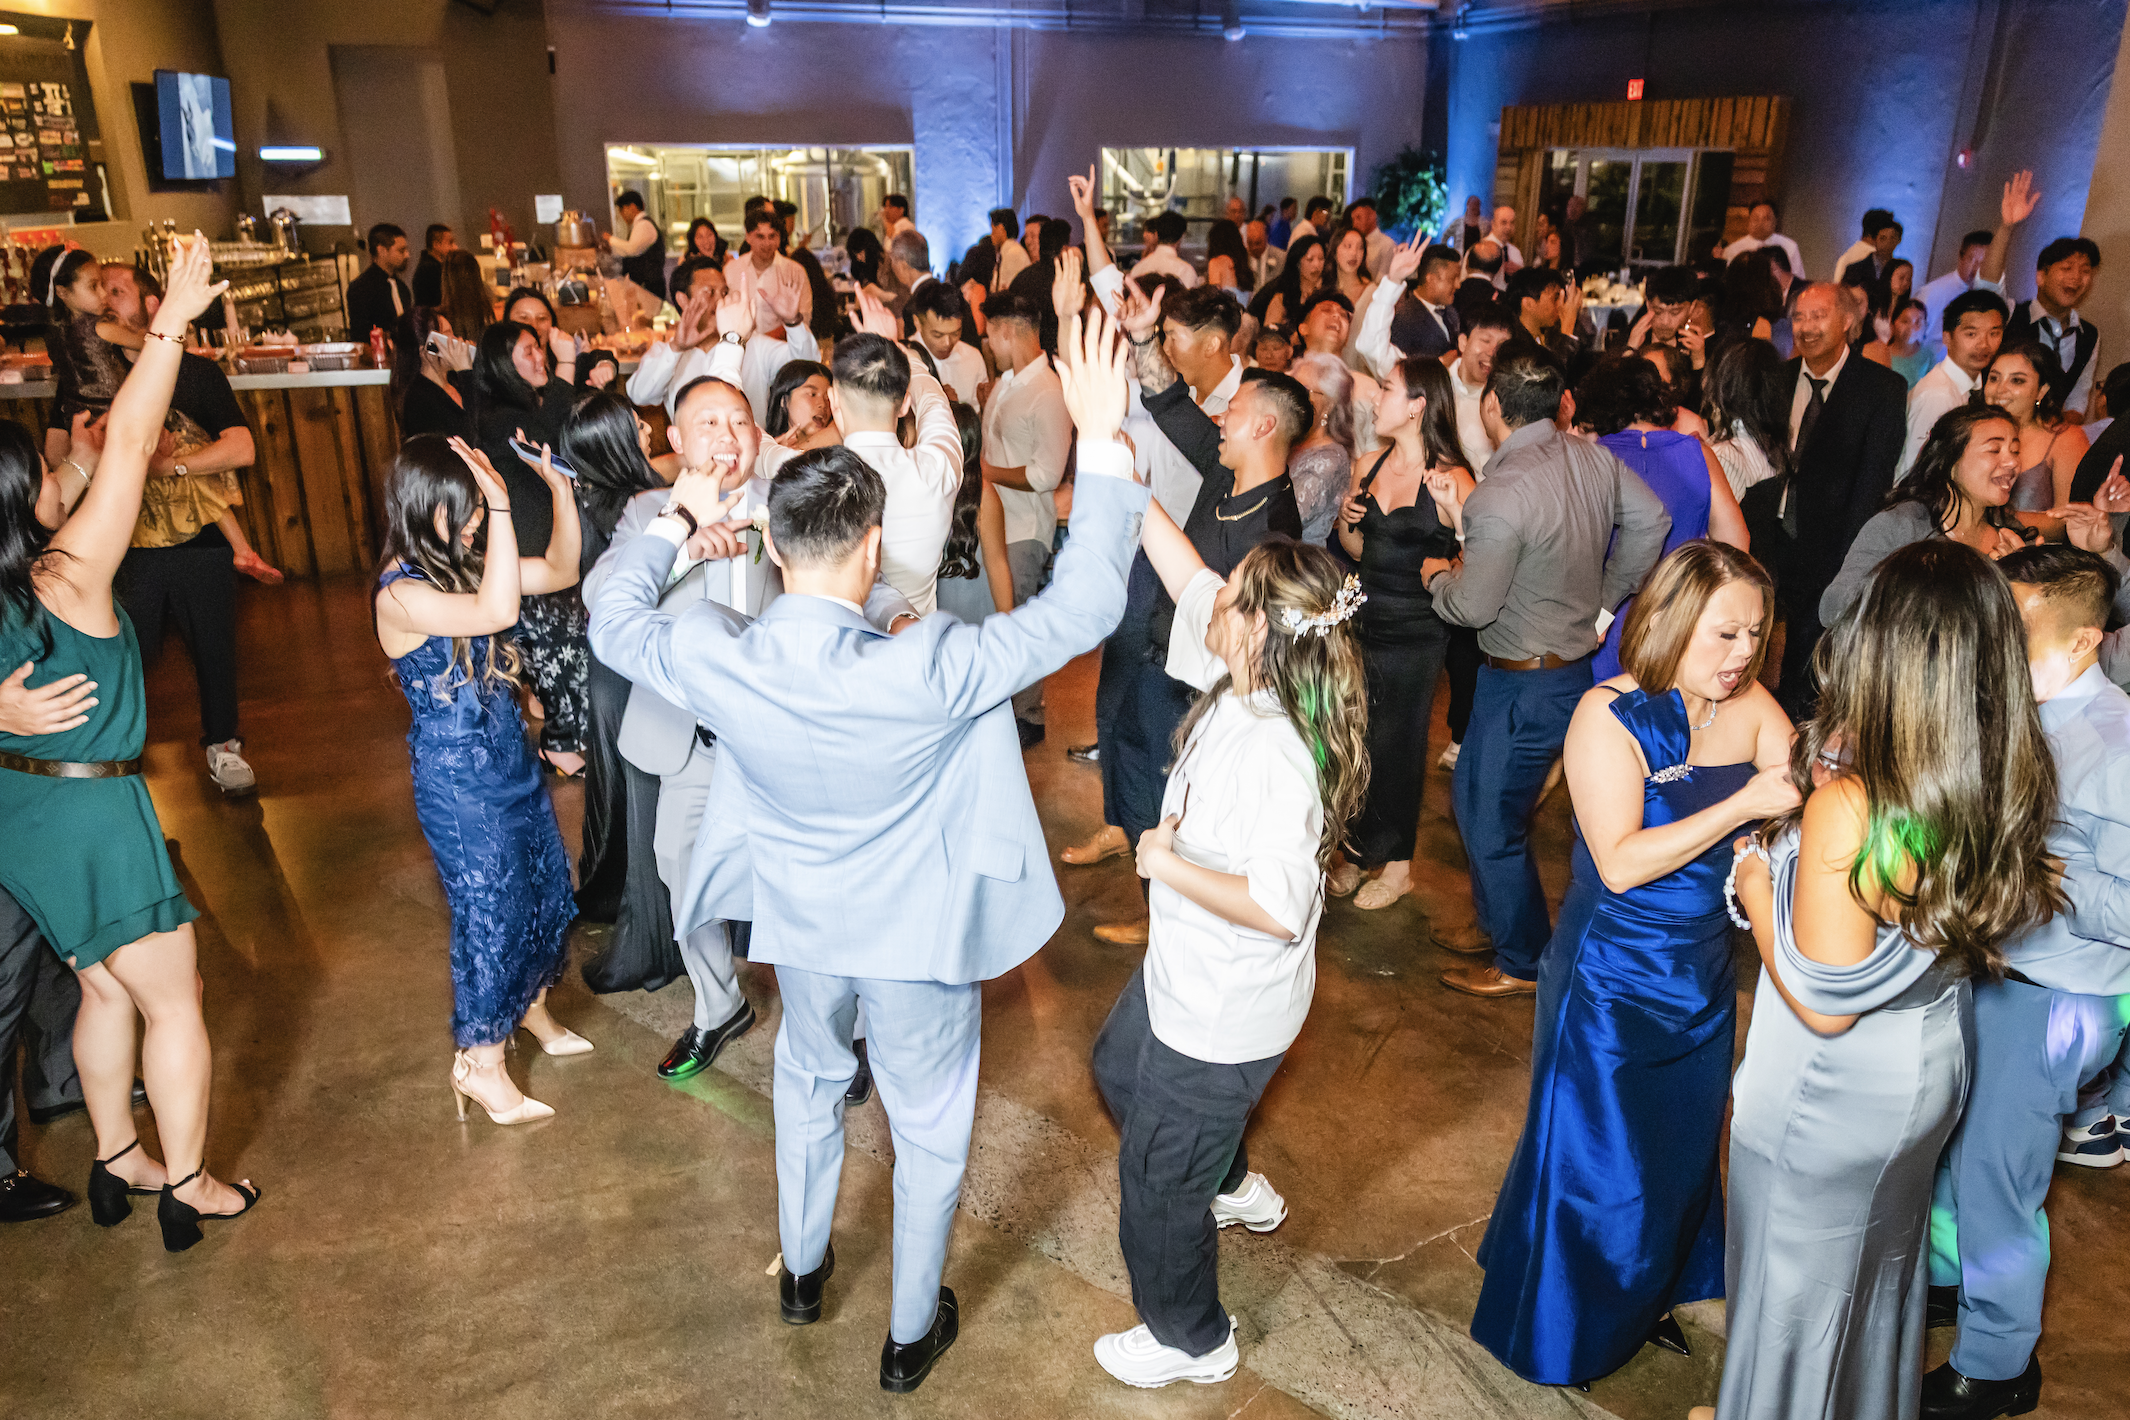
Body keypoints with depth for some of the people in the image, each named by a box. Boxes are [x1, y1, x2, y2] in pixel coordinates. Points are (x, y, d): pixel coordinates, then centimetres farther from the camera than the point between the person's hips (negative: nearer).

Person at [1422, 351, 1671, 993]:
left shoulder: (1501, 496, -26)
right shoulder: (1594, 457, -1)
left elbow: (1472, 607, -21)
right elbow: (1651, 519, 12)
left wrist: (1437, 575, 0)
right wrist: (1605, 597, 18)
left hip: (1526, 685, -9)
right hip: (1577, 660, 9)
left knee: (1493, 821, 6)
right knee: (1472, 794, 23)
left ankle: (1522, 964, 22)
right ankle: (1495, 922, 38)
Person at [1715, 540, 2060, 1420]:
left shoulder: (1849, 810, -34)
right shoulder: (2007, 790, -12)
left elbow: (1824, 1006, -27)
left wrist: (1755, 885, -14)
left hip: (1834, 1093, -7)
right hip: (1932, 1072, 7)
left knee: (1795, 1278, 18)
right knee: (1882, 1256, 30)